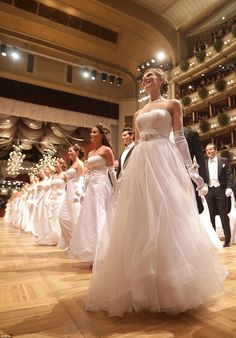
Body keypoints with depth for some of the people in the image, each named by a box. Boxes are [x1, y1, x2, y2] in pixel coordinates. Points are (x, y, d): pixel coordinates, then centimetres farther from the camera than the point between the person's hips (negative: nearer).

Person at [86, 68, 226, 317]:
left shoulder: (173, 104, 11)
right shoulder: (139, 113, 24)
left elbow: (180, 139, 2)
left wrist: (189, 168, -7)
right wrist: (126, 171, 15)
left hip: (164, 162, -5)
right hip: (140, 164, 5)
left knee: (167, 215, -8)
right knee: (141, 219, 1)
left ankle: (171, 286, 6)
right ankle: (144, 285, 14)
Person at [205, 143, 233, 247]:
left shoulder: (224, 161, 5)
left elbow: (229, 175, 0)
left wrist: (229, 188, -12)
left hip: (221, 190, -2)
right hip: (209, 191, 2)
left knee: (223, 215, 1)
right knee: (211, 215, 6)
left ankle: (227, 239, 9)